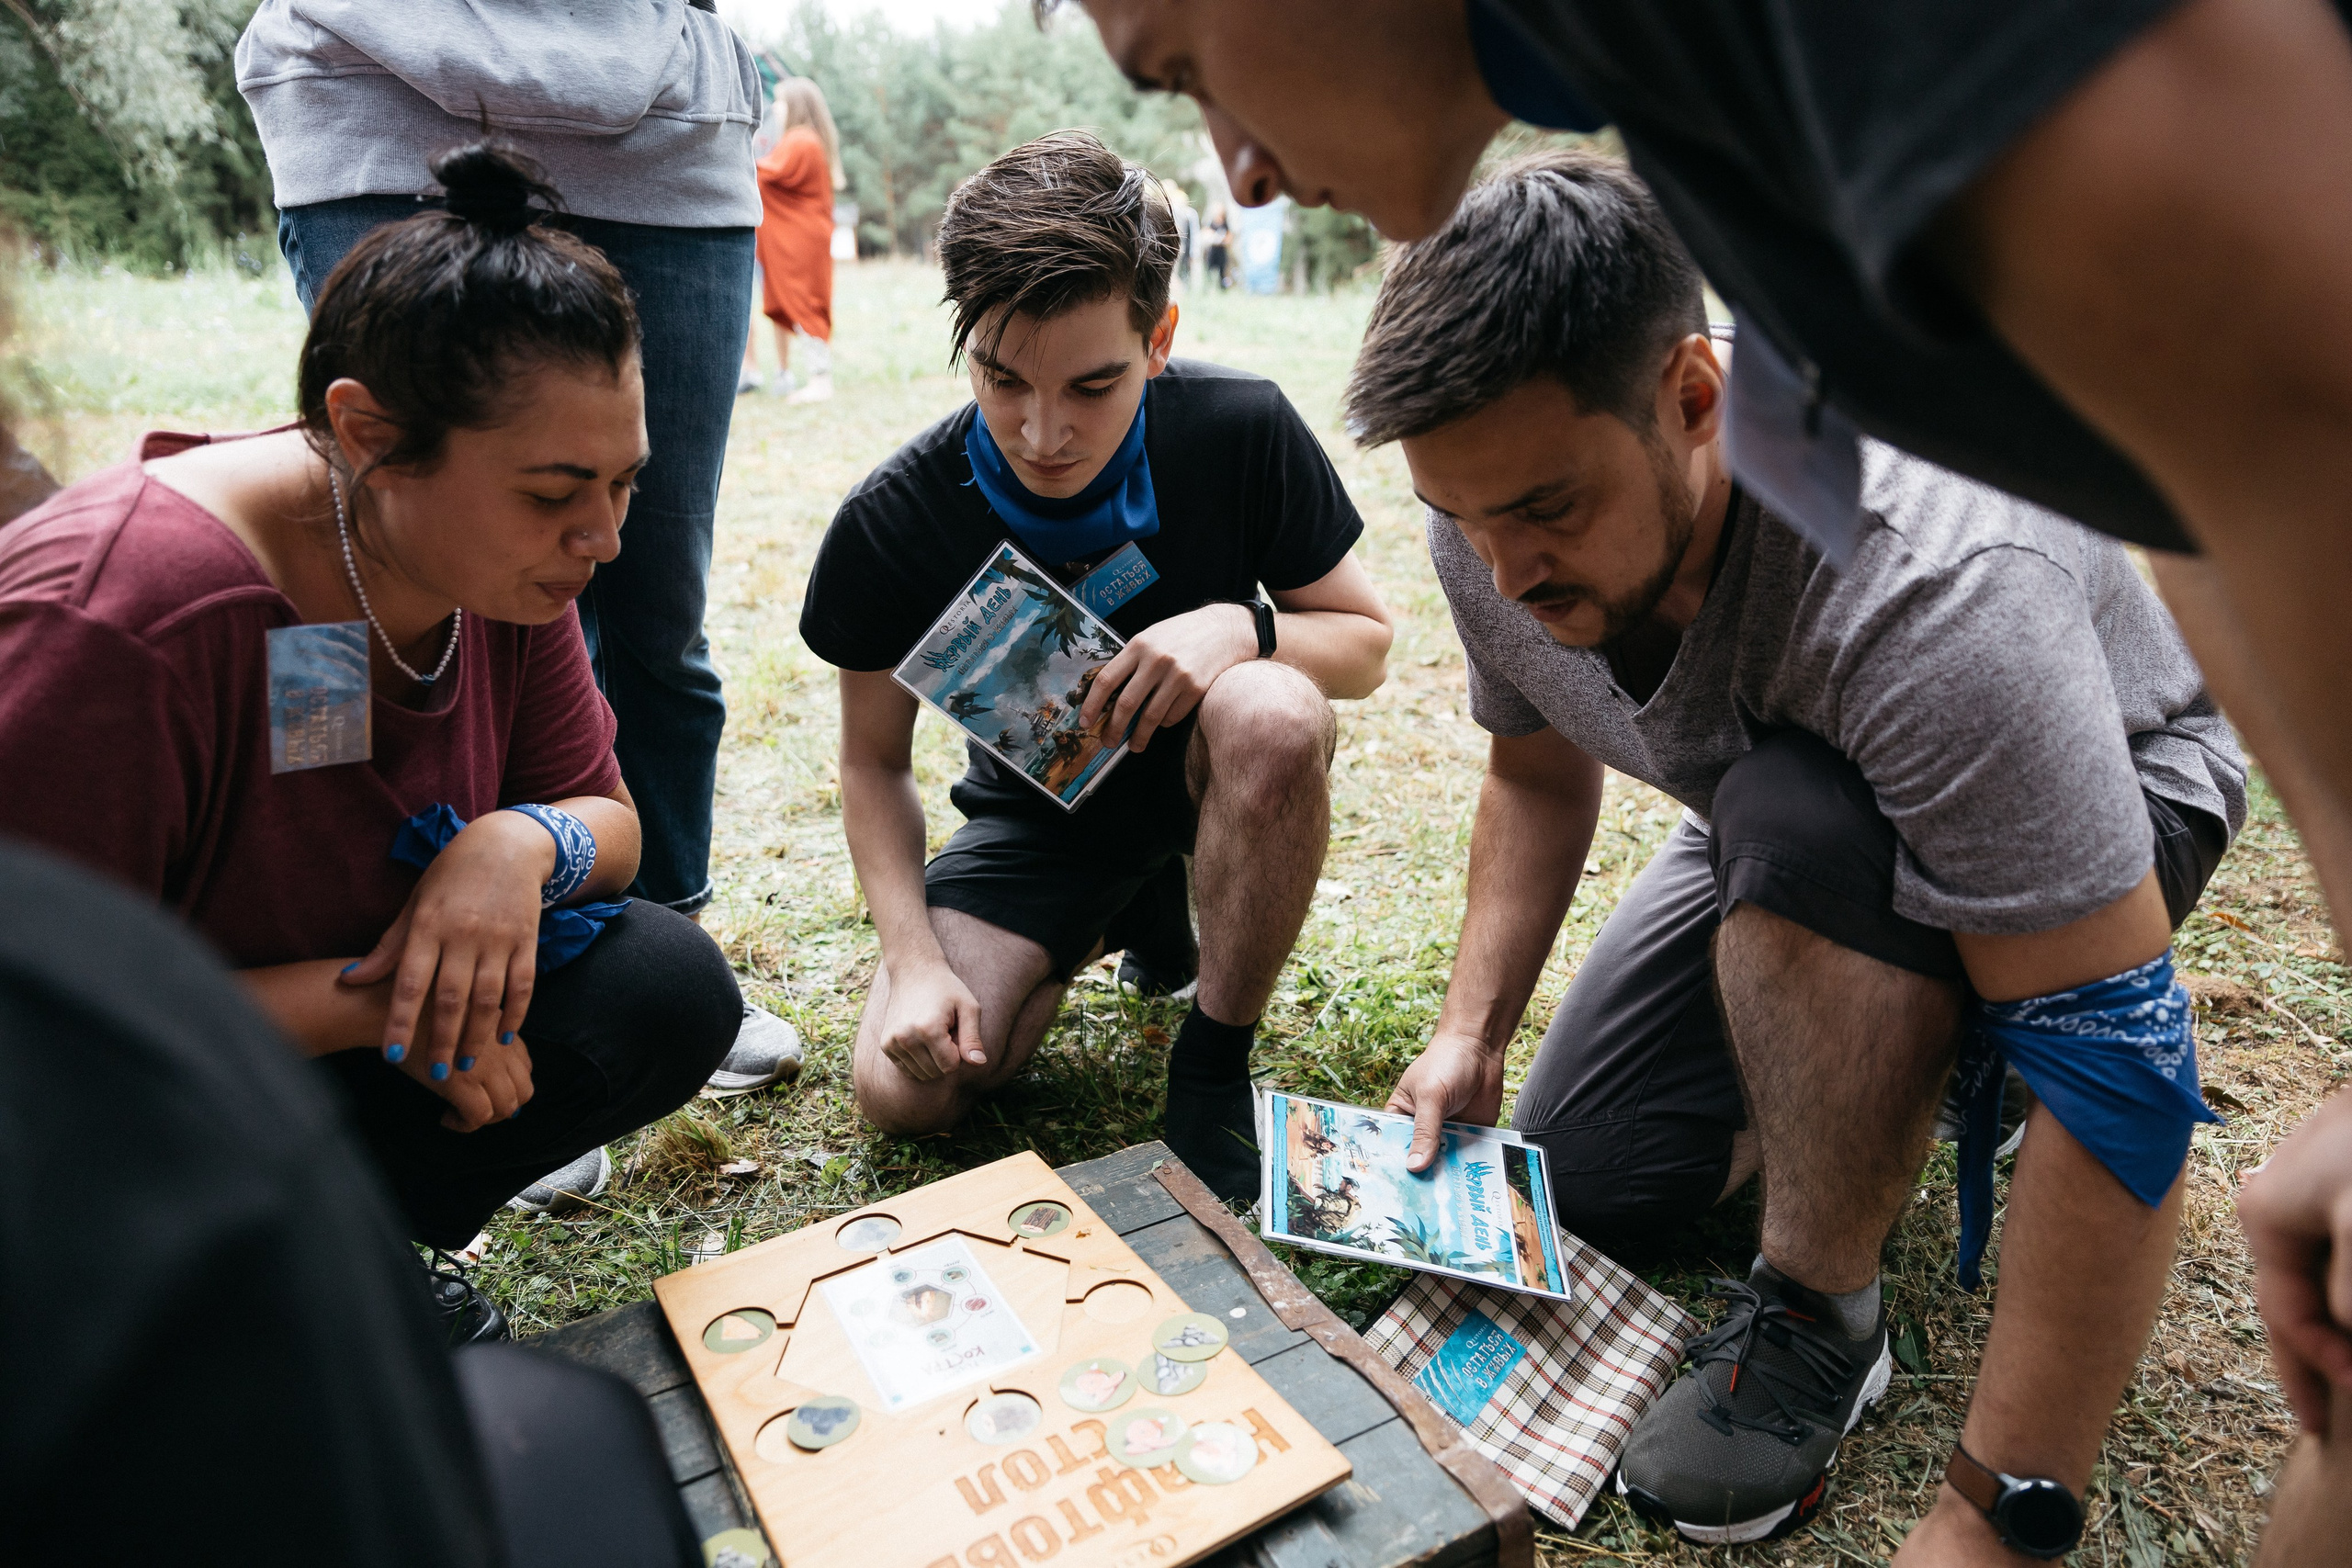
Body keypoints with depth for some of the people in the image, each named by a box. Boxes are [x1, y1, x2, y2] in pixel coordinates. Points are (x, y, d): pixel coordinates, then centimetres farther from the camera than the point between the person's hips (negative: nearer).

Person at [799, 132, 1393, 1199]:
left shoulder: (1242, 432, -21)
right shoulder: (892, 525, -19)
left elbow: (1368, 640, -8)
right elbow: (873, 762, -6)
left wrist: (1242, 626, -31)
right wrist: (916, 959, -20)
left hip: (1208, 770, -1)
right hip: (1040, 810, 2)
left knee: (1270, 714, -38)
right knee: (904, 1090, -16)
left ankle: (1214, 1061, -14)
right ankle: (1131, 916, 14)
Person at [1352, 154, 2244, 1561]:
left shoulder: (1928, 594, -41)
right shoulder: (1496, 515, -20)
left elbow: (2124, 1075, -38)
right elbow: (1539, 773, -2)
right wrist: (1472, 1031, -15)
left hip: (2100, 818, -5)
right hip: (1797, 850, 6)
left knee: (1794, 822, -40)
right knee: (1582, 1180, -1)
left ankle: (1821, 1317, -15)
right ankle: (1912, 1055, 22)